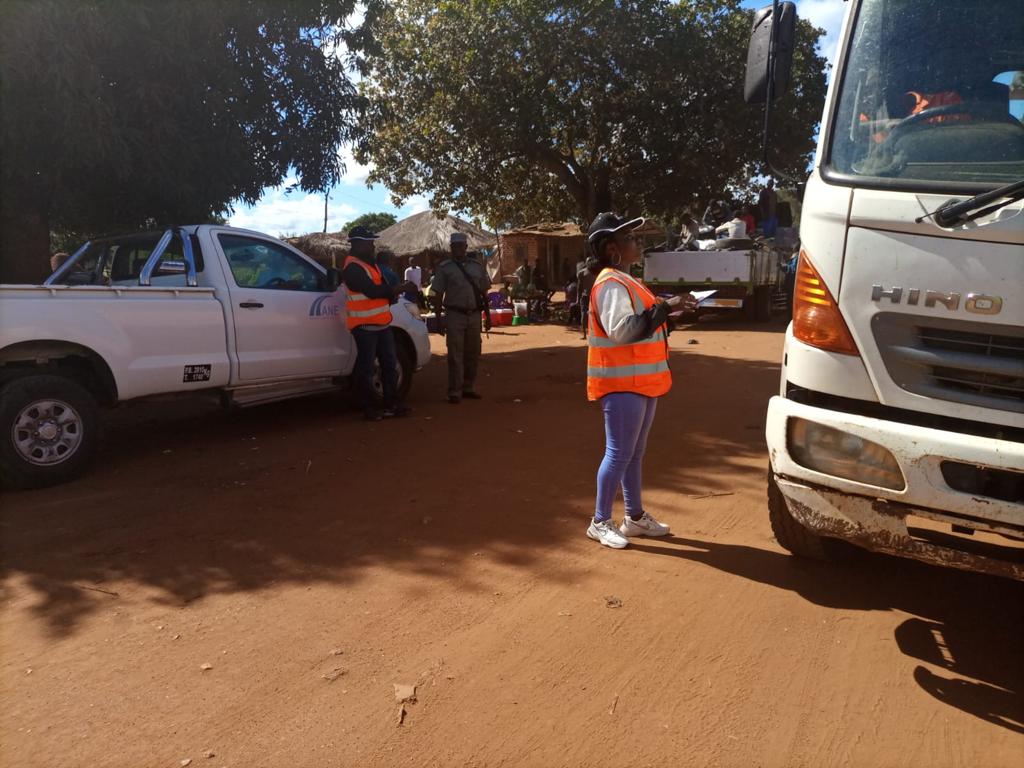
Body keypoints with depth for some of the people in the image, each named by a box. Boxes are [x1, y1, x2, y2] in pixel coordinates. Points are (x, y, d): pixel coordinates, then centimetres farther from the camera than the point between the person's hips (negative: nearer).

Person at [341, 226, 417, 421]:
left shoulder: (370, 263, 16)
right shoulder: (352, 268, -15)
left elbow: (382, 287, 19)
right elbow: (372, 291, -24)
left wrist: (392, 293, -4)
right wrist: (399, 288, -13)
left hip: (381, 323, 10)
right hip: (365, 325, -10)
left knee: (390, 363, 11)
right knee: (366, 367, -2)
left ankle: (392, 403, 18)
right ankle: (370, 408, 5)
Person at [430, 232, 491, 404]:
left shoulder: (477, 266, 11)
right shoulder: (444, 267, 0)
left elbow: (483, 292, 14)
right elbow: (438, 295, -1)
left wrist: (488, 316, 10)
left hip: (474, 315, 4)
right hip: (454, 315, -4)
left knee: (472, 354, 10)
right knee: (455, 355, -4)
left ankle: (469, 388, 22)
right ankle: (455, 392, 1)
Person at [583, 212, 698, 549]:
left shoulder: (625, 281, 16)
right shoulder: (611, 284, -16)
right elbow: (622, 329, -29)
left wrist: (668, 306, 6)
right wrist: (665, 308, -27)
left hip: (640, 381, 10)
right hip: (622, 384, -10)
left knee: (635, 453, 16)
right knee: (619, 454, -4)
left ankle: (635, 517, 27)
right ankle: (600, 522, 8)